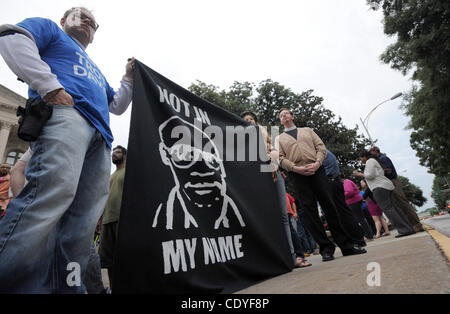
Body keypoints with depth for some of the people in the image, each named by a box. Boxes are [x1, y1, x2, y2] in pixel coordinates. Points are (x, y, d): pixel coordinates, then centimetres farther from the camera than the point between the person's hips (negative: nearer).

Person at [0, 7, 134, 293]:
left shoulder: (96, 72, 44)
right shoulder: (50, 29, 27)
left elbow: (117, 105, 44)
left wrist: (129, 79, 33)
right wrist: (51, 86, -9)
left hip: (100, 135, 7)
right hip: (65, 112, -6)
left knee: (85, 218, -7)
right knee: (55, 189, -29)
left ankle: (68, 285, -6)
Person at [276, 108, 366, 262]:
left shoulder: (307, 130, 23)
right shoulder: (279, 139, 18)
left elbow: (321, 147, 11)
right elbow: (281, 158, 4)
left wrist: (317, 163, -8)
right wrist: (296, 168, -12)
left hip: (316, 170, 1)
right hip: (297, 175, -1)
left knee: (329, 206, -1)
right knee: (309, 210, -4)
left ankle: (346, 245, 8)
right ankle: (326, 248, 2)